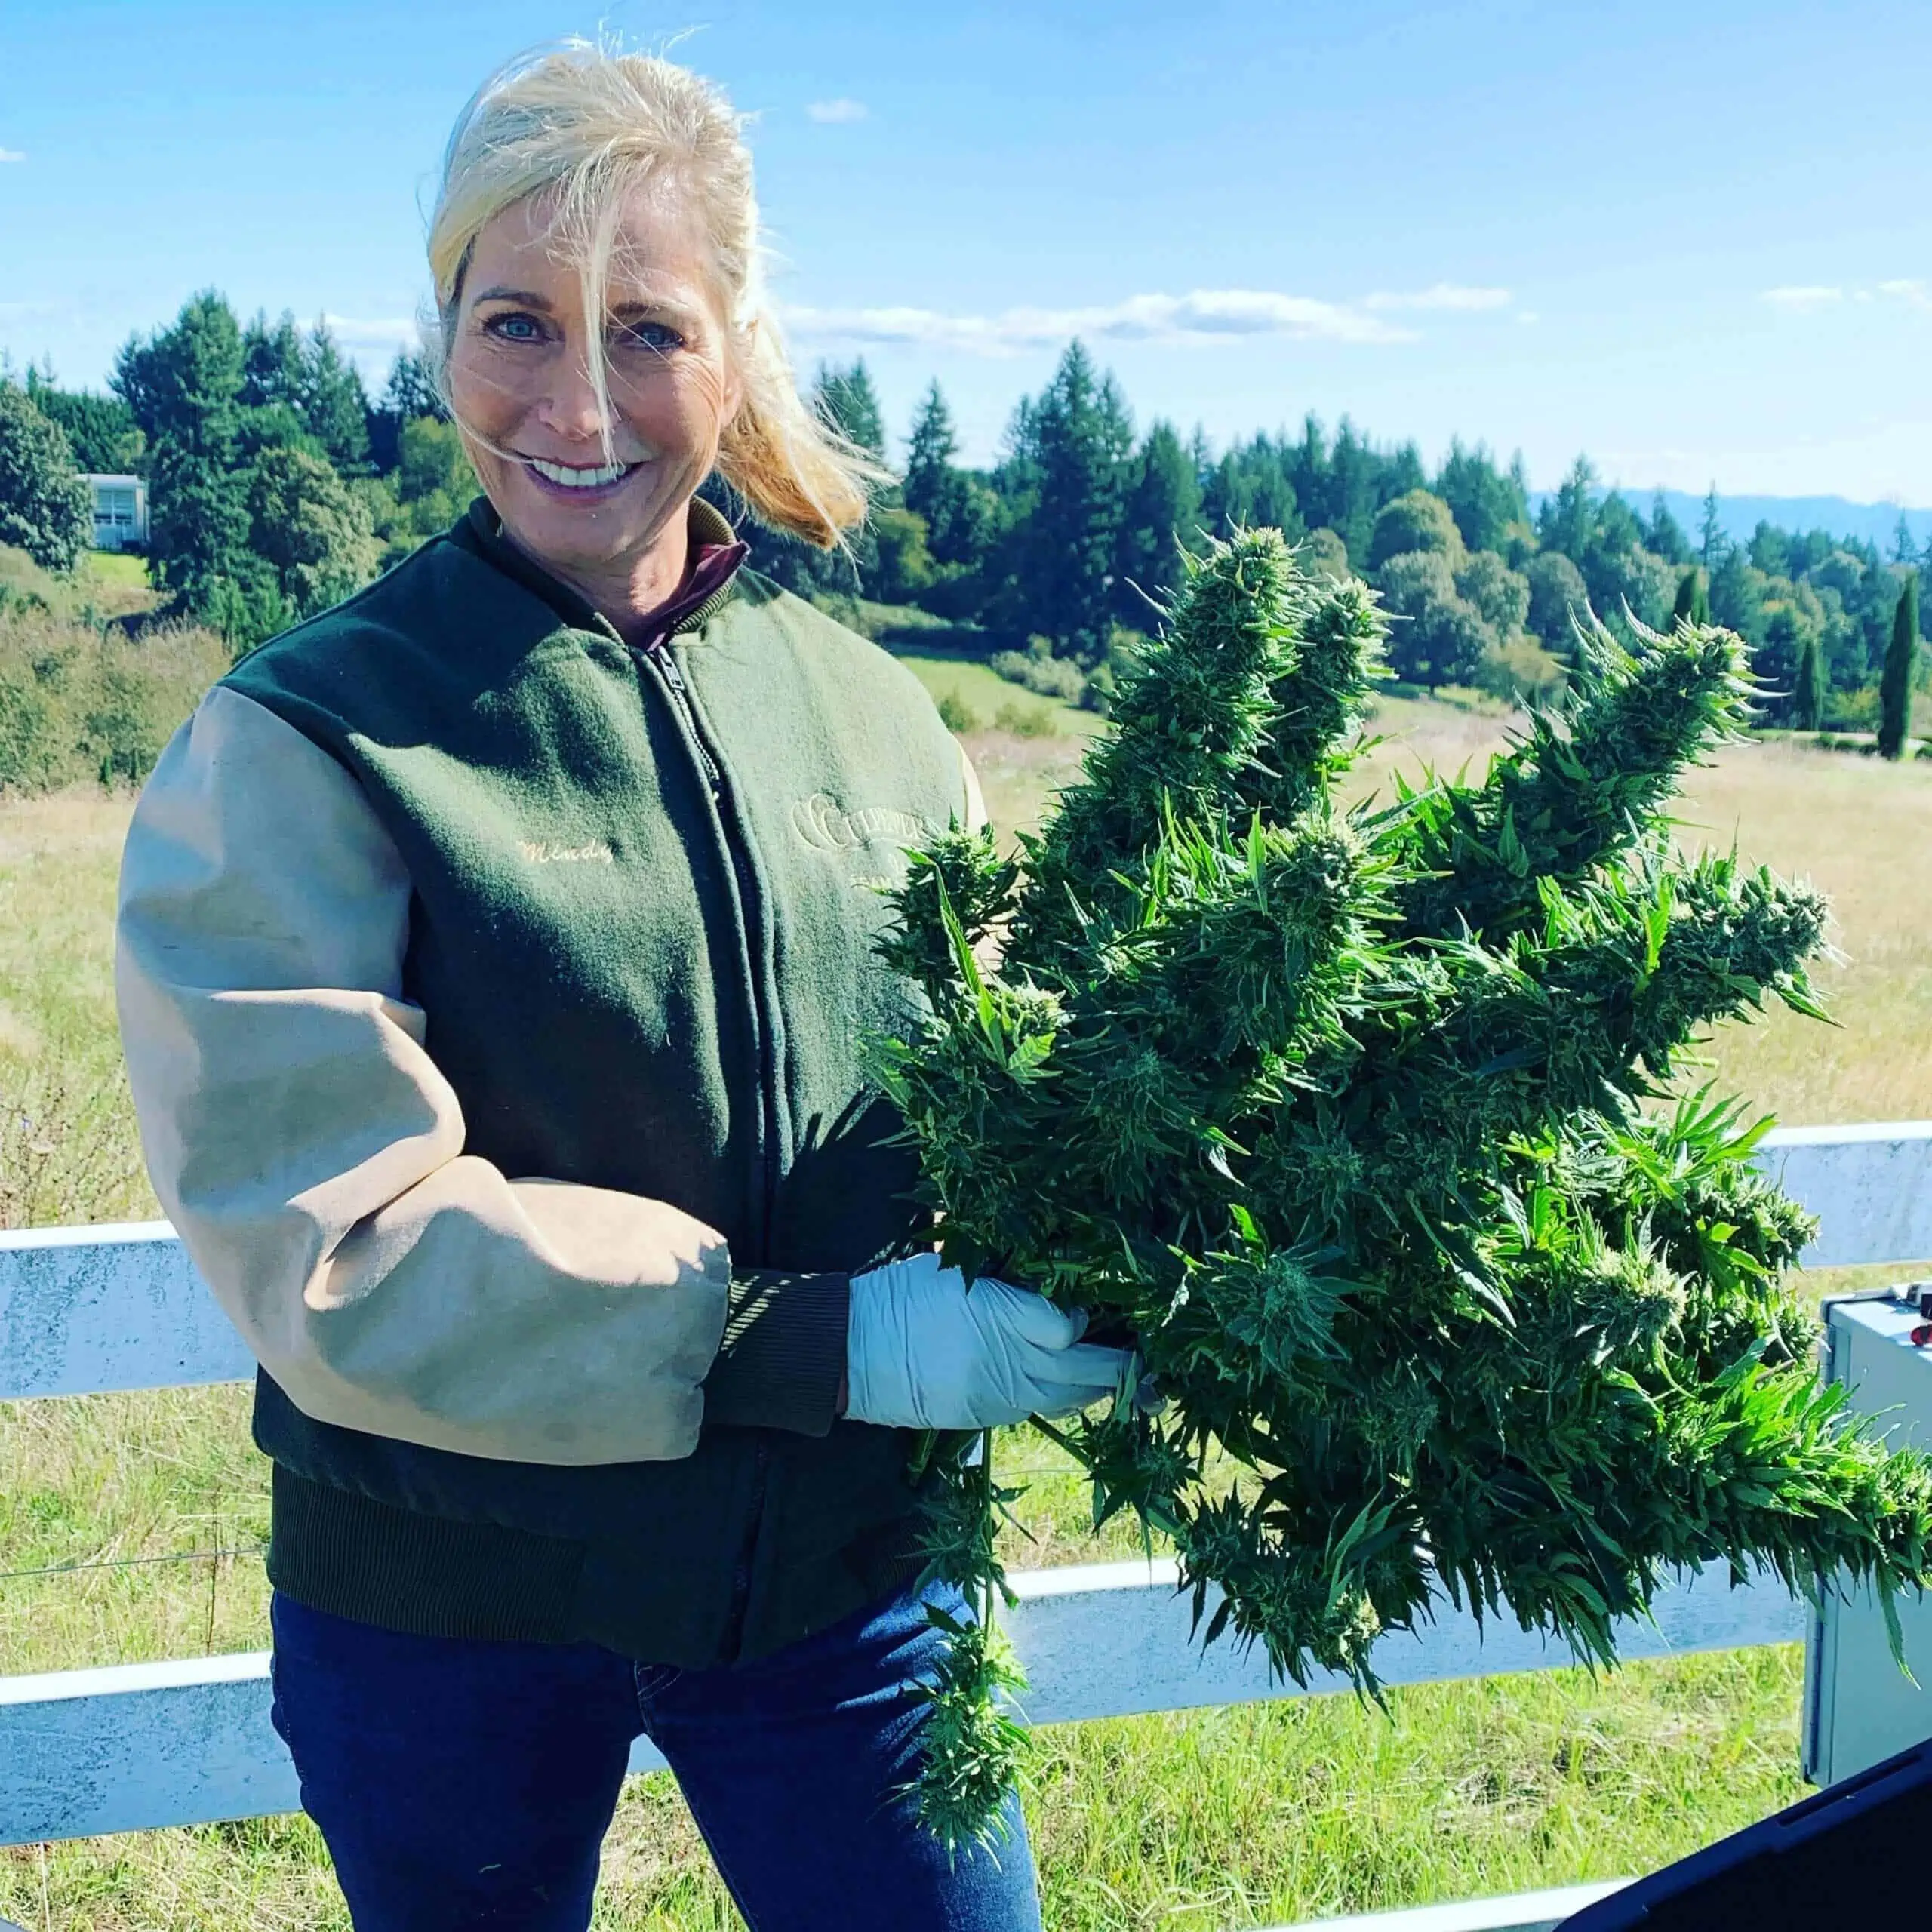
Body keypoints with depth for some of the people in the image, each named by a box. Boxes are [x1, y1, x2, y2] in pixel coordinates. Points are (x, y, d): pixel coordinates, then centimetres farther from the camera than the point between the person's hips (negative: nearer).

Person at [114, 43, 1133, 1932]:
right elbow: (328, 1244, -20)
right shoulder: (296, 746, -12)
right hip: (450, 1603, -2)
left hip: (841, 1572, 3)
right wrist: (829, 1347, -26)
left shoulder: (872, 714, 0)